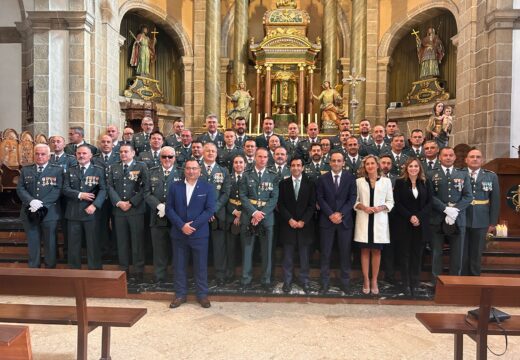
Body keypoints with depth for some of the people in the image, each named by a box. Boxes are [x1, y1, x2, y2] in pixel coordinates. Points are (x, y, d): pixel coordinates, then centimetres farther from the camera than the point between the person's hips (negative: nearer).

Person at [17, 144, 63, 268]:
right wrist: (31, 201, -17)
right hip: (29, 212, 3)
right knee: (32, 242, 11)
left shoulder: (57, 170, 1)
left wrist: (41, 204, -17)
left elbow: (57, 190, -8)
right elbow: (20, 189, 2)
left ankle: (50, 267, 20)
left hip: (49, 212, -2)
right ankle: (33, 267, 24)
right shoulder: (25, 170, 10)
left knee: (49, 242, 6)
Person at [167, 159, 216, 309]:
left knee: (201, 266, 6)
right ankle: (180, 294, 23)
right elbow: (169, 208, 0)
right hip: (178, 233, 2)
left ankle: (202, 295, 19)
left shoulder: (207, 188, 0)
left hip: (199, 233, -1)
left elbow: (210, 210, -8)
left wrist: (193, 225, -15)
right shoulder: (174, 186, 4)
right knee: (179, 265, 10)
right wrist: (182, 225, -13)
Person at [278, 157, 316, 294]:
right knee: (288, 256, 5)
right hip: (288, 224, 0)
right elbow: (280, 204, 1)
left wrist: (303, 221, -10)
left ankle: (304, 281, 18)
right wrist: (290, 219, -10)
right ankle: (287, 281, 16)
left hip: (305, 225, 0)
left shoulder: (310, 183, 4)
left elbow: (312, 205, 0)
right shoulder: (283, 183, 5)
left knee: (304, 255, 6)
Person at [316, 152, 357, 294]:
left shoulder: (350, 178, 4)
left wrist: (341, 214, -12)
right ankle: (325, 283, 12)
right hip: (327, 220, 0)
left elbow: (352, 198, -1)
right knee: (325, 253, 3)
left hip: (345, 220, 0)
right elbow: (320, 199, 0)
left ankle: (345, 282, 16)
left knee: (345, 253, 5)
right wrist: (330, 214, -11)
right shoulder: (322, 178, 5)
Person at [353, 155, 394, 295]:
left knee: (376, 251, 6)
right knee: (365, 251, 4)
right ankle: (366, 280, 13)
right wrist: (363, 207, -14)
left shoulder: (386, 181, 4)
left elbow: (390, 201, 5)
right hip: (364, 220, 0)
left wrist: (381, 208, -13)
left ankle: (374, 281, 16)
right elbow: (354, 201, 4)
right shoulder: (359, 181, 4)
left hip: (379, 220, 0)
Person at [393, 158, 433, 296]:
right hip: (404, 224, -2)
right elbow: (397, 203, -5)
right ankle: (406, 284, 11)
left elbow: (429, 203, 2)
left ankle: (415, 284, 13)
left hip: (421, 224, 2)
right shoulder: (400, 182, 1)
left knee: (417, 254, 5)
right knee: (405, 254, 3)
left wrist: (419, 217, -11)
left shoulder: (426, 183, 7)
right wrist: (410, 217, -15)